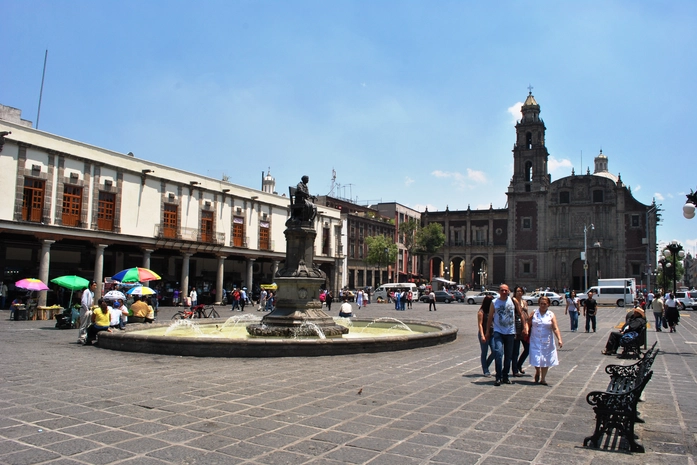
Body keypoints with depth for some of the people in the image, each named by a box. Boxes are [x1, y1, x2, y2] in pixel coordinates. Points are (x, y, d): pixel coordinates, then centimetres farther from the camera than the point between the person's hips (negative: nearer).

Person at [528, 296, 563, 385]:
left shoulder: (551, 315, -2)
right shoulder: (534, 313, 0)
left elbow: (555, 328, -10)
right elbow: (528, 324, 5)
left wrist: (559, 339, -21)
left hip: (547, 342, 0)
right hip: (535, 341, 0)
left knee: (545, 360, 6)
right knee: (536, 358, -4)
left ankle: (543, 378, 20)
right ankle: (537, 371, 28)